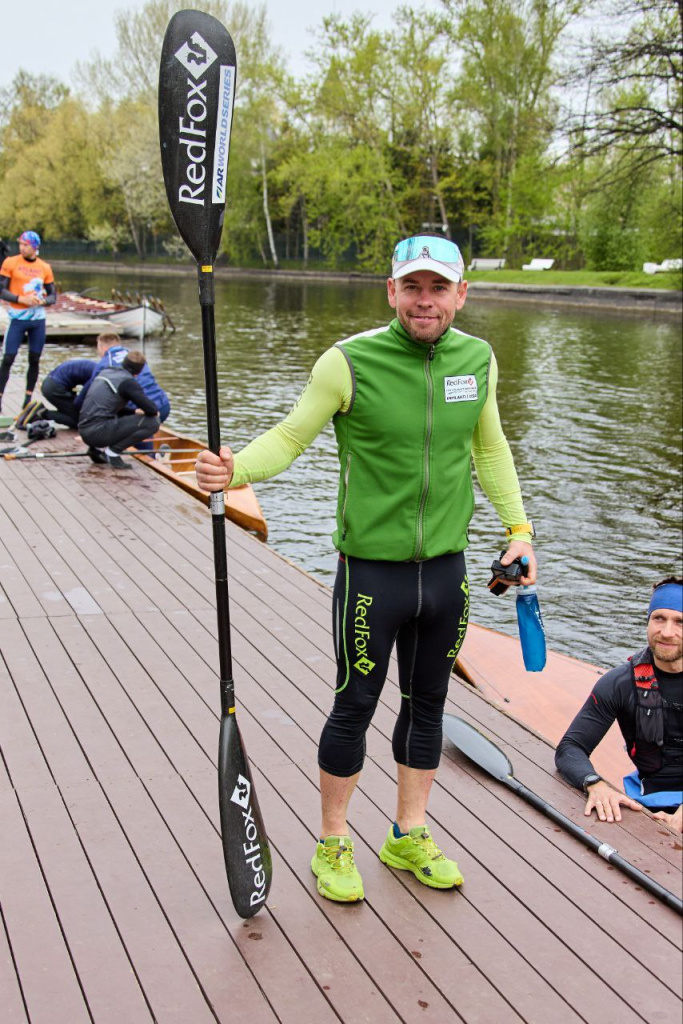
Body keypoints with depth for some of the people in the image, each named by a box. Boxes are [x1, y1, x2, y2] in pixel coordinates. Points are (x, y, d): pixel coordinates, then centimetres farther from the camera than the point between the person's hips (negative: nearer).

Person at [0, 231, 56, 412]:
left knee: (34, 360, 5)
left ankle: (28, 400, 12)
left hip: (38, 319, 3)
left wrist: (42, 301, -12)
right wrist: (21, 299, -18)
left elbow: (53, 296, 10)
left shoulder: (45, 267, 6)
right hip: (17, 318, -3)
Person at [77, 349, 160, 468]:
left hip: (86, 432, 9)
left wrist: (134, 411, 25)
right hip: (99, 431, -9)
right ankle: (113, 451, -7)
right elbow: (151, 409, -11)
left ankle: (97, 448, 16)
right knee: (152, 423, -8)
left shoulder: (105, 372, 18)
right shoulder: (128, 381, -8)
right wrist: (154, 413, 12)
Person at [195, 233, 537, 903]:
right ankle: (333, 845, 29)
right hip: (373, 570, -4)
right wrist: (235, 470, -27)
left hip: (447, 568, 5)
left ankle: (408, 837, 37)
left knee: (427, 704, 17)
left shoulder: (477, 359, 1)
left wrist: (518, 527, 15)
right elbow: (290, 436, -8)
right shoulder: (349, 363, -14)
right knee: (354, 709, 7)